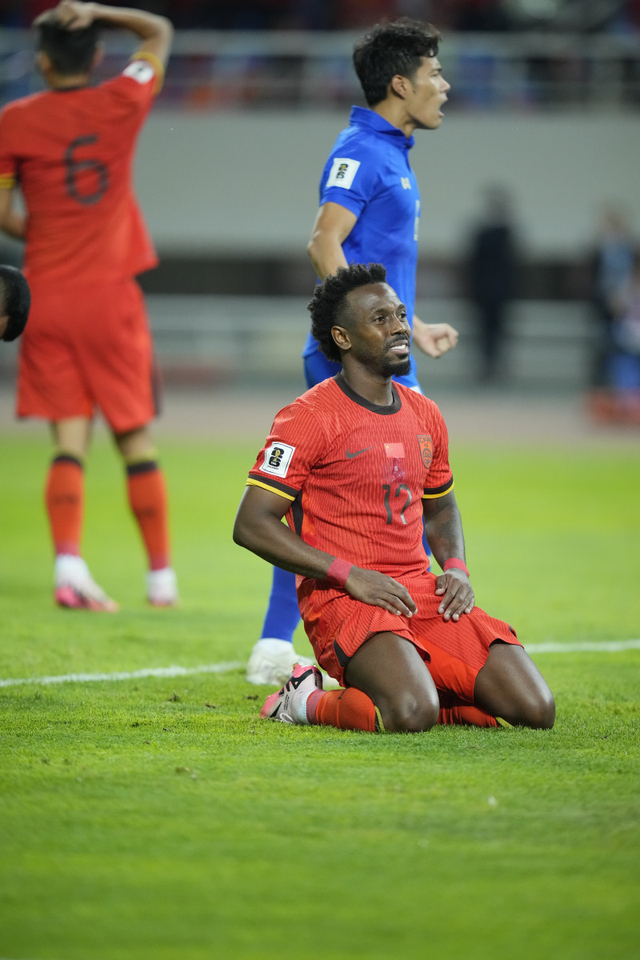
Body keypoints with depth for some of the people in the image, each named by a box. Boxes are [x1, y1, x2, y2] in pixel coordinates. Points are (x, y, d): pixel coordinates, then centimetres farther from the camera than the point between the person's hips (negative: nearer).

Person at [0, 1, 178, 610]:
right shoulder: (122, 103, -1)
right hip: (110, 296, 0)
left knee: (69, 440, -1)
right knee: (135, 440, 8)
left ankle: (68, 561, -20)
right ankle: (161, 573, 12)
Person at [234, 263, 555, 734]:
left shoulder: (424, 415, 15)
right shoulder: (309, 418, -6)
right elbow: (252, 524, -10)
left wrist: (456, 568, 9)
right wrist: (349, 575, -16)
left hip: (423, 590, 7)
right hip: (343, 601, -7)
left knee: (535, 709, -10)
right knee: (413, 714, -33)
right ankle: (309, 701, -2)